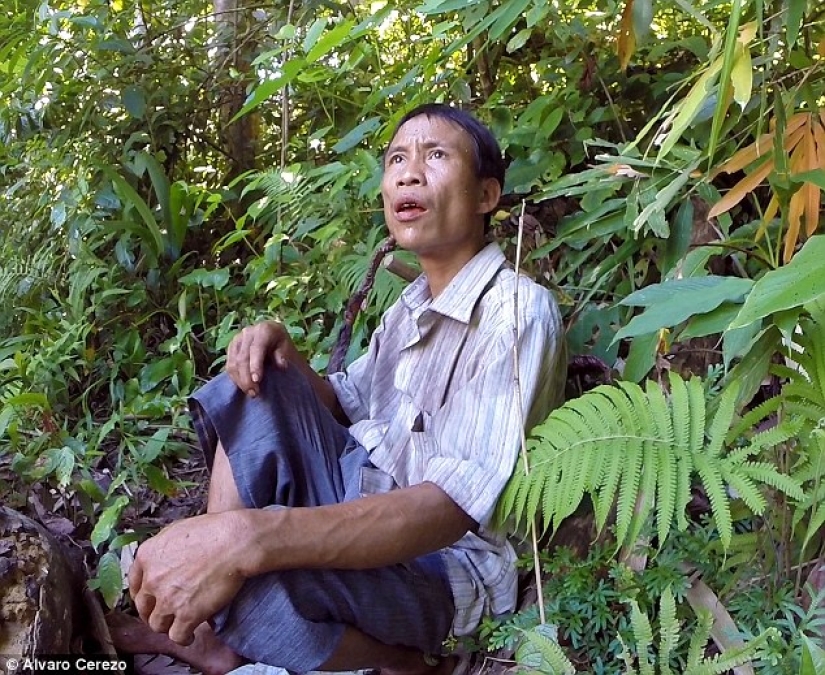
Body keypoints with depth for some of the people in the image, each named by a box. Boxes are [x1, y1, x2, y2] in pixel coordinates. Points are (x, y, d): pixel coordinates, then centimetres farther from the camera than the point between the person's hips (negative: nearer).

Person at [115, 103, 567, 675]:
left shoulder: (519, 313, -20)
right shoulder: (413, 303, 10)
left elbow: (451, 508, -31)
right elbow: (344, 402, 21)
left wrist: (248, 538, -42)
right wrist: (283, 354, -3)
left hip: (446, 561, -9)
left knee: (254, 585, -35)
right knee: (253, 385, -1)